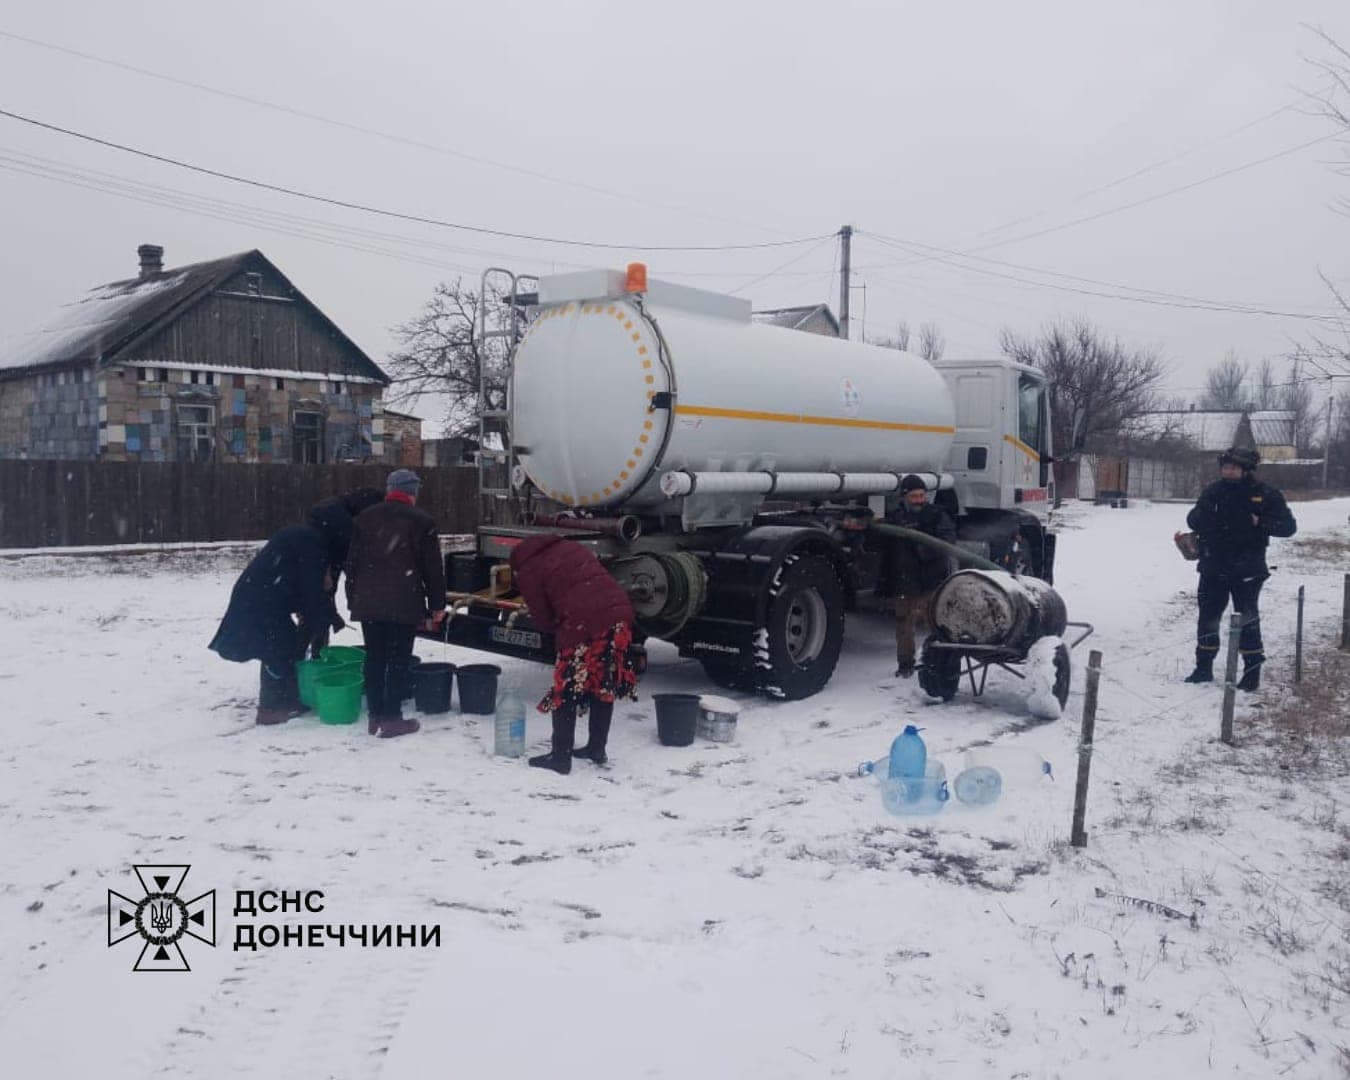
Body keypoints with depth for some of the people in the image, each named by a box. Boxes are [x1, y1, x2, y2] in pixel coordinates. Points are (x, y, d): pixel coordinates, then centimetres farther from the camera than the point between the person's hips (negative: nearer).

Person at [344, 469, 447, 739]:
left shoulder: (364, 518, 11)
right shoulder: (421, 521, -1)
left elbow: (351, 563, 13)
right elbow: (433, 568, -1)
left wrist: (353, 600, 18)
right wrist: (437, 605, 5)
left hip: (368, 602, 4)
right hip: (404, 604, -4)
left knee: (374, 658, 11)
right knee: (399, 659, 0)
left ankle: (375, 716, 15)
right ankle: (391, 718, 1)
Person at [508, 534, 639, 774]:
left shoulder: (528, 571, 6)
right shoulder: (571, 546, 26)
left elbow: (542, 619, 5)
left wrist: (559, 629, 24)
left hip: (583, 625, -7)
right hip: (619, 611, 7)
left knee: (566, 690, 5)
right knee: (604, 686, 17)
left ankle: (561, 757, 9)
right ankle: (597, 748, 27)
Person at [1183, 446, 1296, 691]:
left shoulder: (1265, 495, -6)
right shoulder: (1213, 491, 3)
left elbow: (1289, 526, -5)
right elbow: (1193, 520, 9)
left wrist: (1261, 523, -22)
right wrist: (1203, 513, -14)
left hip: (1246, 570, -3)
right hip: (1213, 568, 4)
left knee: (1248, 621, 3)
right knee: (1208, 618, 9)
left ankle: (1252, 673, 14)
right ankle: (1204, 668, 22)